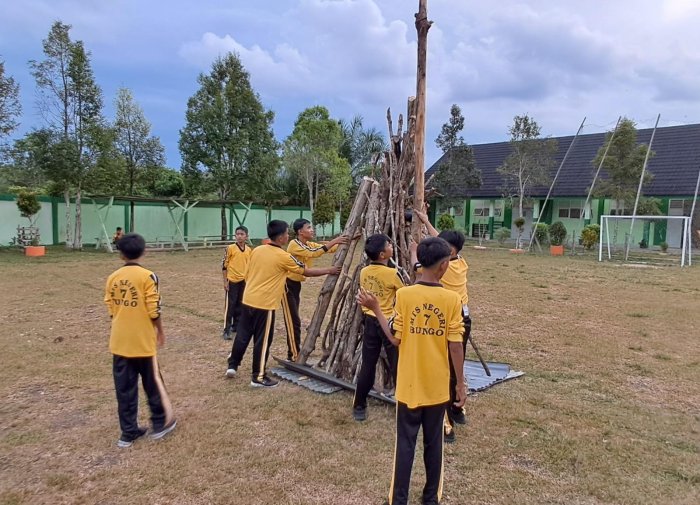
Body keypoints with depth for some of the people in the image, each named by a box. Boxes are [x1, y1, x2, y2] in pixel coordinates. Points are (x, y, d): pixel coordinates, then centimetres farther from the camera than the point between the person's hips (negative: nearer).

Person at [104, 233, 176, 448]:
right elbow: (154, 310, -13)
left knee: (124, 388, 10)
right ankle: (160, 424, 23)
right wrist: (160, 330, 3)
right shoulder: (147, 276, -12)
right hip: (142, 340, -4)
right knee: (152, 383, 11)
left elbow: (111, 310, 6)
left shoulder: (112, 278, 2)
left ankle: (128, 433, 18)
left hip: (119, 341, 4)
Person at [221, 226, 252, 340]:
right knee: (230, 305, -3)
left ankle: (236, 326, 26)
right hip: (232, 280, -5)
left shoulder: (249, 250, 5)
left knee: (240, 305, 13)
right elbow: (224, 265, -6)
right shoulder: (230, 248, -8)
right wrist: (225, 281, -8)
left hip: (244, 281, 5)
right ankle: (227, 330, 1)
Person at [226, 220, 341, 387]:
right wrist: (329, 270, 7)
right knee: (262, 341, 3)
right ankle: (258, 377, 11)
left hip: (248, 300, 7)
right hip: (265, 304, -7)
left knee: (243, 335, 18)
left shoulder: (257, 250, 4)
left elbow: (247, 275, 12)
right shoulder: (283, 257, -13)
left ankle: (232, 366, 28)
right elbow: (307, 272, -5)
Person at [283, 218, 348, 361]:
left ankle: (293, 354, 18)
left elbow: (331, 248, -2)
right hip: (287, 284, -8)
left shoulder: (310, 244, 6)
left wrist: (345, 241, -17)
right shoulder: (294, 244, -18)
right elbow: (313, 253, -34)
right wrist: (333, 241, -35)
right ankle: (294, 356, -2)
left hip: (296, 284, 8)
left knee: (293, 320, 11)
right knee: (293, 320, -8)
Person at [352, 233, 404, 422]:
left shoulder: (364, 272, 2)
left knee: (367, 366, 11)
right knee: (398, 367, 6)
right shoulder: (392, 274, -17)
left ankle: (359, 407, 17)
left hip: (370, 322, 6)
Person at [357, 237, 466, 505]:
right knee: (433, 442, 17)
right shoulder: (452, 299, -10)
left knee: (405, 443, 10)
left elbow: (395, 338, -9)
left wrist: (375, 308, 0)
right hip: (438, 386, 1)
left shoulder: (404, 295, -12)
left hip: (410, 385, -1)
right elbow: (456, 345, -9)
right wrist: (461, 383, 3)